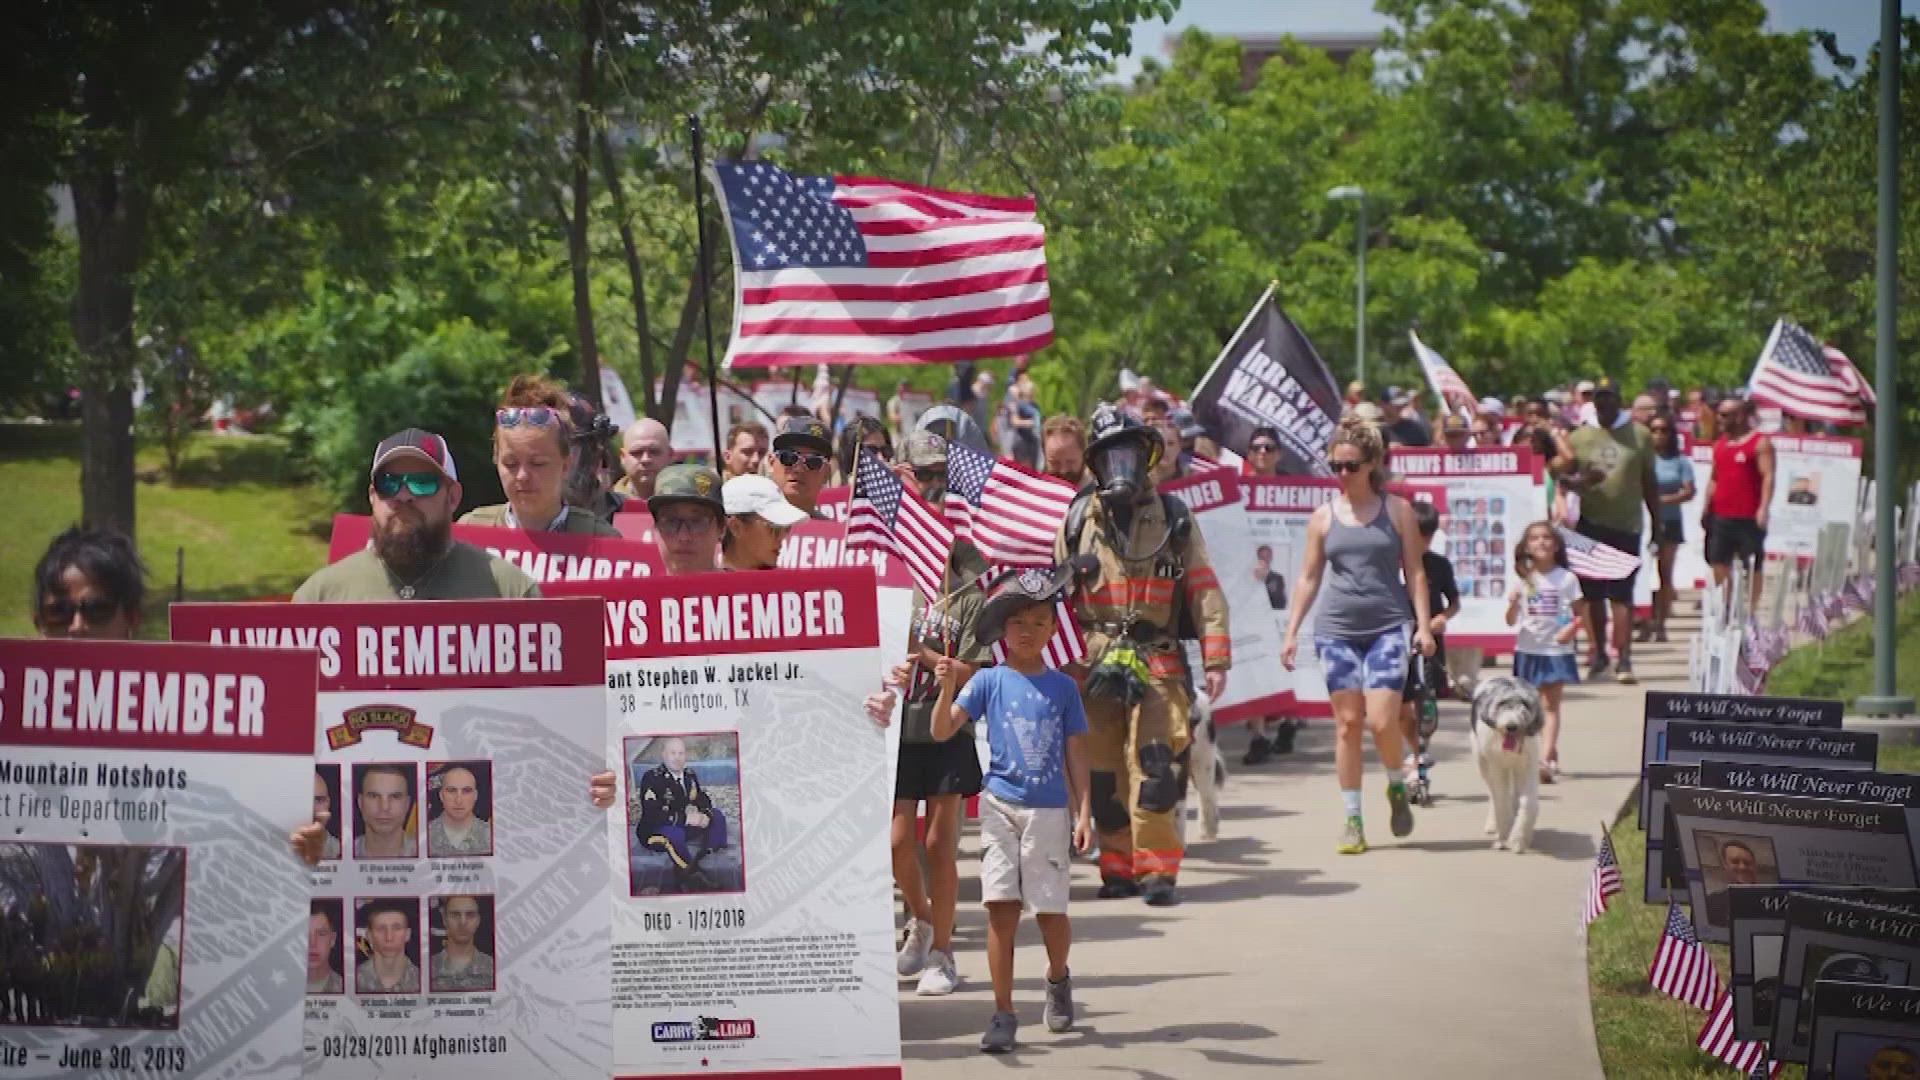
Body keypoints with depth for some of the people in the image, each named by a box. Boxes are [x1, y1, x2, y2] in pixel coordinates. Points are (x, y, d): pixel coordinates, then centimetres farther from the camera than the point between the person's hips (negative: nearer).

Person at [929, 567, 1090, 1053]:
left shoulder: (1063, 687, 4)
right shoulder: (988, 681, 0)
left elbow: (1075, 753, 6)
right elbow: (942, 730, -6)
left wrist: (1084, 812, 1)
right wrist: (947, 689, -24)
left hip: (1049, 810, 1)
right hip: (1001, 804, -1)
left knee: (1051, 911, 3)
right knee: (1002, 908, -6)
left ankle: (1058, 979, 34)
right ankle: (1003, 1013, 0)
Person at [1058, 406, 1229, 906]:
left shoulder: (1173, 518, 6)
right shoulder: (1078, 519, 8)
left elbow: (1204, 591, 4)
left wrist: (1216, 658, -3)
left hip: (1158, 663, -2)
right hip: (1095, 665, 2)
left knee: (1155, 768, -12)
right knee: (1104, 772, 4)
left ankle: (1158, 870, -7)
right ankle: (1118, 867, 15)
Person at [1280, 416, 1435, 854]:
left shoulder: (1396, 510, 4)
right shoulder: (1323, 517, 8)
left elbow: (1414, 571, 5)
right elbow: (1309, 577, 12)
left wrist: (1423, 624, -3)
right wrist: (1292, 631, 7)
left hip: (1387, 626, -2)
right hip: (1336, 629, 2)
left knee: (1381, 721, -13)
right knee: (1347, 724, 1)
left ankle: (1398, 786, 16)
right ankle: (1352, 819, 8)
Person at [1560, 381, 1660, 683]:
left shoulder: (1640, 436, 6)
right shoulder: (1579, 437, 8)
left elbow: (1649, 484, 11)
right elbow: (1563, 475, 7)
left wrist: (1656, 525, 10)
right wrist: (1580, 480, -17)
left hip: (1627, 525, -2)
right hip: (1590, 524, 2)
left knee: (1621, 593, -8)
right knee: (1593, 593, 8)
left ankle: (1623, 658, -11)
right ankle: (1599, 653, 20)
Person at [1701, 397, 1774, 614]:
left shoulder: (1760, 443, -5)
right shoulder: (1720, 444, 17)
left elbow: (1768, 477, -12)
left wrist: (1763, 509, -23)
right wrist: (1706, 510, 15)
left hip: (1749, 518, -7)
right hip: (1720, 517, 7)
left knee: (1752, 567, -1)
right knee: (1718, 564, 4)